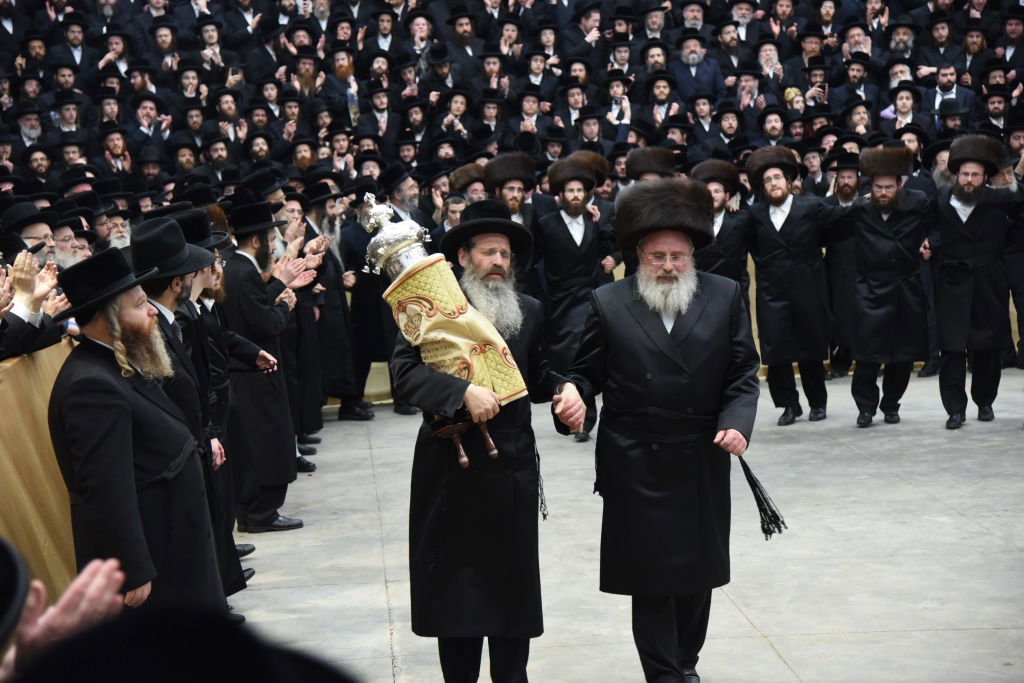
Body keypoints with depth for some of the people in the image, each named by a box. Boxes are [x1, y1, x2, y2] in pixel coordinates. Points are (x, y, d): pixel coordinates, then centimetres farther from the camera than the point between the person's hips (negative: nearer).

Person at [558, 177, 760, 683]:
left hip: (702, 464, 2)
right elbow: (586, 372, 3)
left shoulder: (726, 297, 1)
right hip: (636, 466, -2)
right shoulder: (609, 304, -1)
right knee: (650, 576, 2)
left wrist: (737, 422, -14)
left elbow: (743, 373, 2)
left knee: (697, 569, 14)